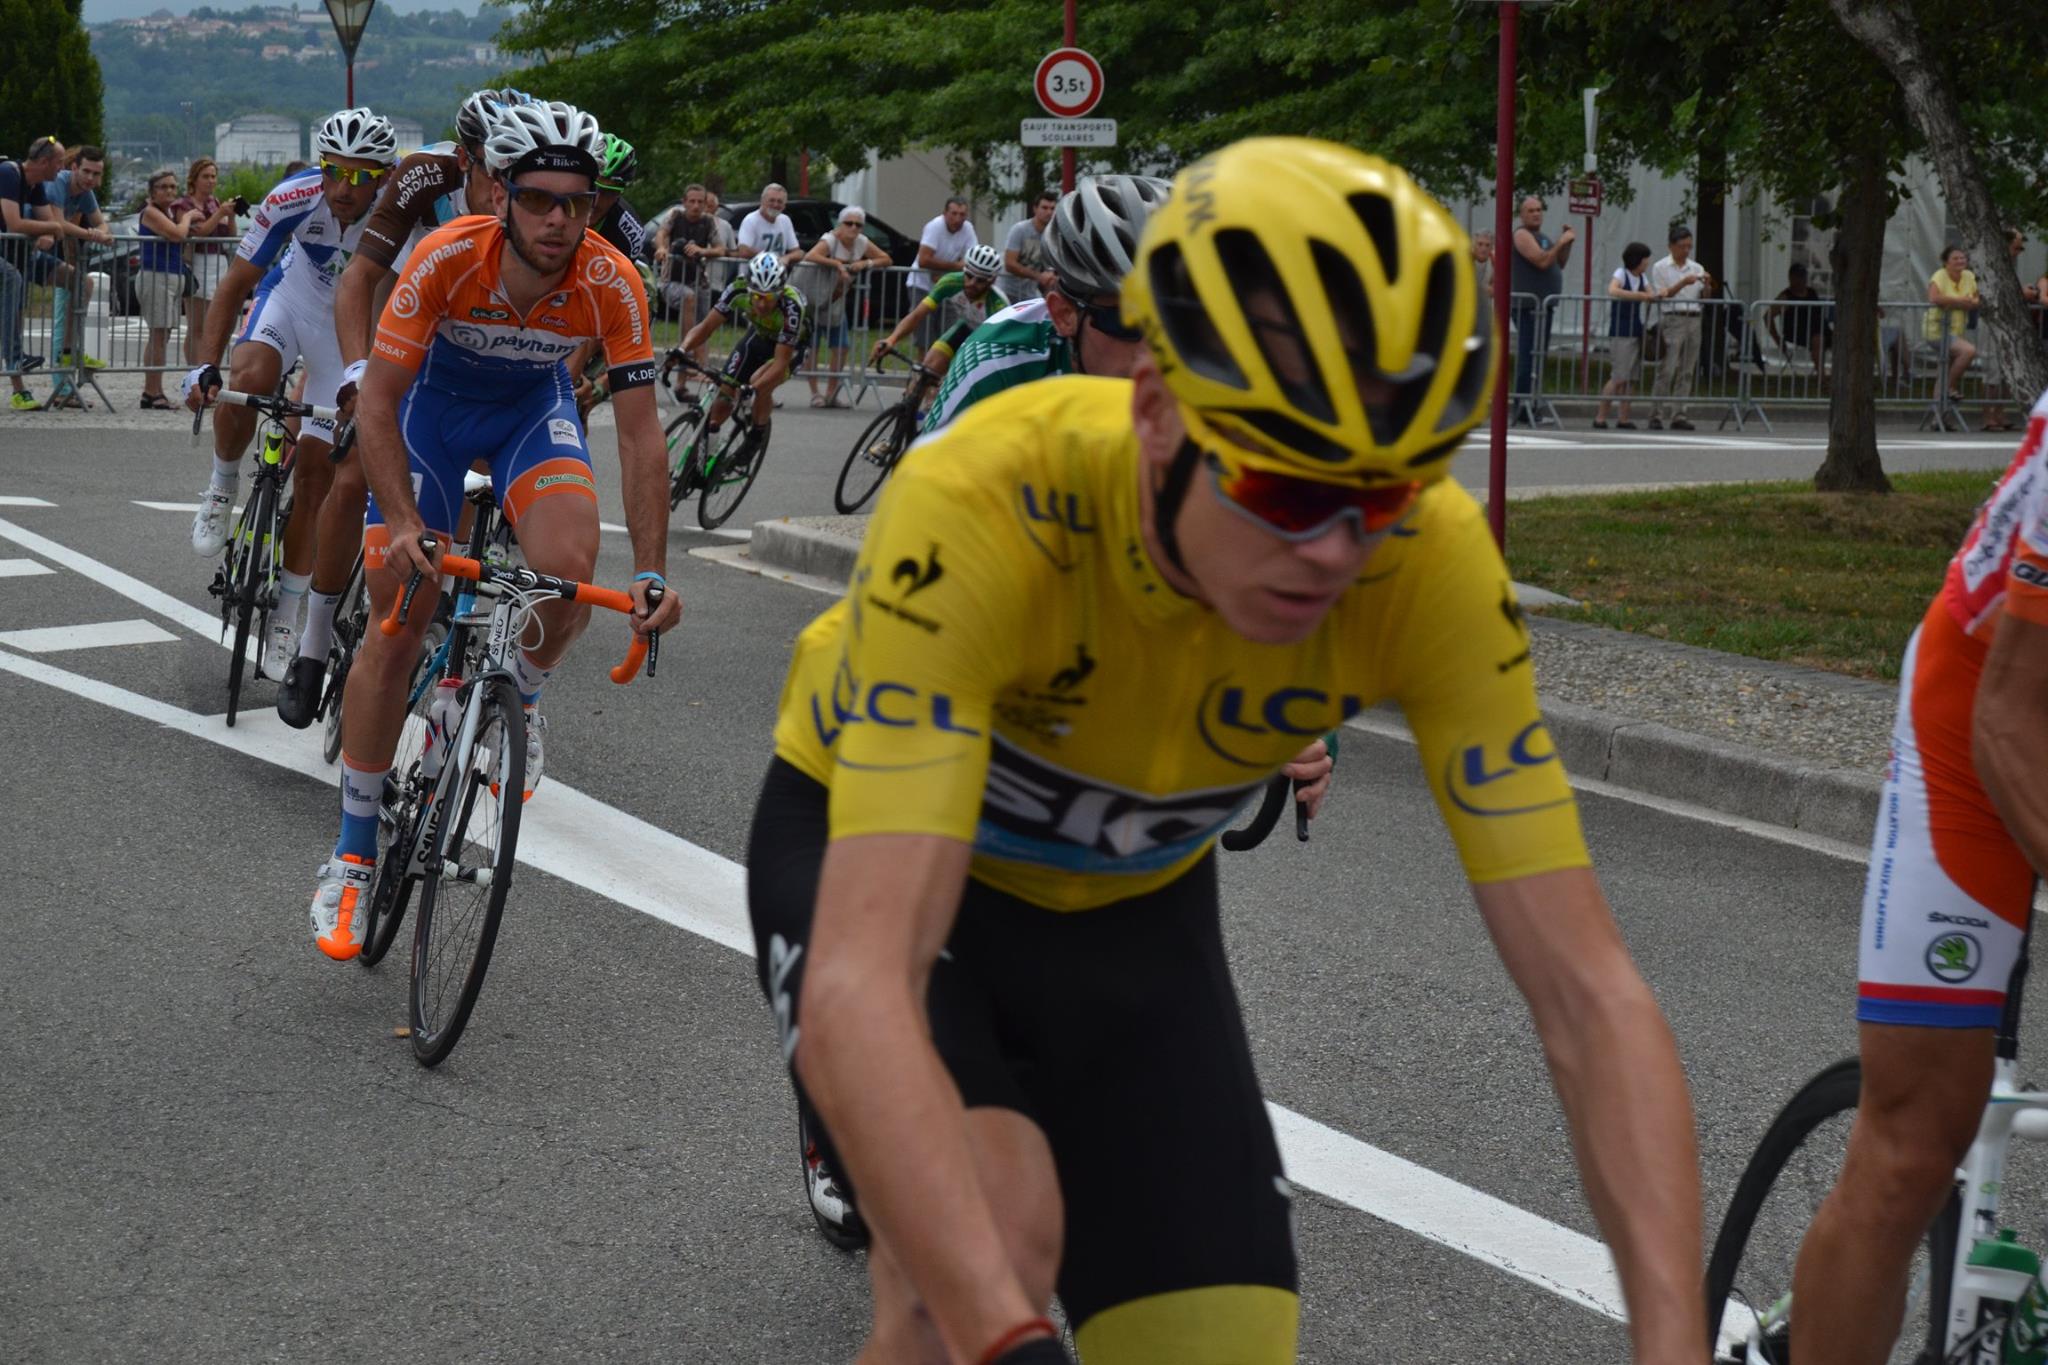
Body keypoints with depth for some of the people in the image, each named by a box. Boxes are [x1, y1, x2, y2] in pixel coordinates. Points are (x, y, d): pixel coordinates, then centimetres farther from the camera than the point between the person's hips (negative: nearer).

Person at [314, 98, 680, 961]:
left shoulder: (611, 284, -29)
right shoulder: (447, 258, -33)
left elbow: (640, 435, -24)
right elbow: (377, 403, -27)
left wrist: (652, 575, -30)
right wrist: (405, 525, -39)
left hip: (534, 405, 1)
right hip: (435, 397, -1)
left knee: (568, 570, -29)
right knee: (396, 626, -5)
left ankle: (519, 697, 7)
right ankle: (353, 854, 9)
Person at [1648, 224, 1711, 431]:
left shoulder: (1696, 268, 15)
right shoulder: (1660, 268, 4)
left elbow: (1704, 296, 10)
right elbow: (1661, 295, -5)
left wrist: (1706, 285, -11)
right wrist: (1683, 283, -15)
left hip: (1694, 320, 5)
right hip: (1672, 319, -5)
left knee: (1687, 371, 2)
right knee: (1667, 370, -10)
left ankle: (1678, 414, 4)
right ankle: (1656, 415, -7)